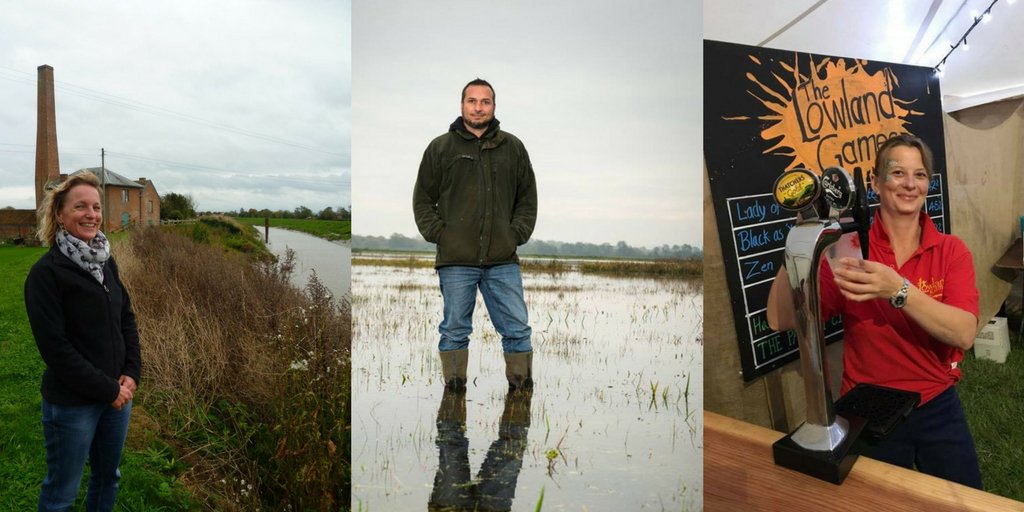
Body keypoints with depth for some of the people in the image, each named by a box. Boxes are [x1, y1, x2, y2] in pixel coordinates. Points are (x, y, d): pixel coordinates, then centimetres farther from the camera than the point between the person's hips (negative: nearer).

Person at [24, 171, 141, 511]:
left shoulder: (106, 262, 4)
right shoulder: (46, 272, -15)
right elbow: (54, 346, -18)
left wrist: (132, 373, -4)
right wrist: (107, 389, -16)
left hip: (117, 393, 6)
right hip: (71, 403, -6)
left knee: (108, 476, 21)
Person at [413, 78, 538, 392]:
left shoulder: (513, 147, 11)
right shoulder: (440, 148, 6)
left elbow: (528, 198, 14)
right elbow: (423, 199, 9)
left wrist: (517, 234, 2)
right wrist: (438, 234, -3)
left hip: (503, 261, 1)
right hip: (455, 261, -1)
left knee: (517, 328, 3)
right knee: (455, 330, 6)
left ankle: (522, 387, 16)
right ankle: (454, 388, 18)